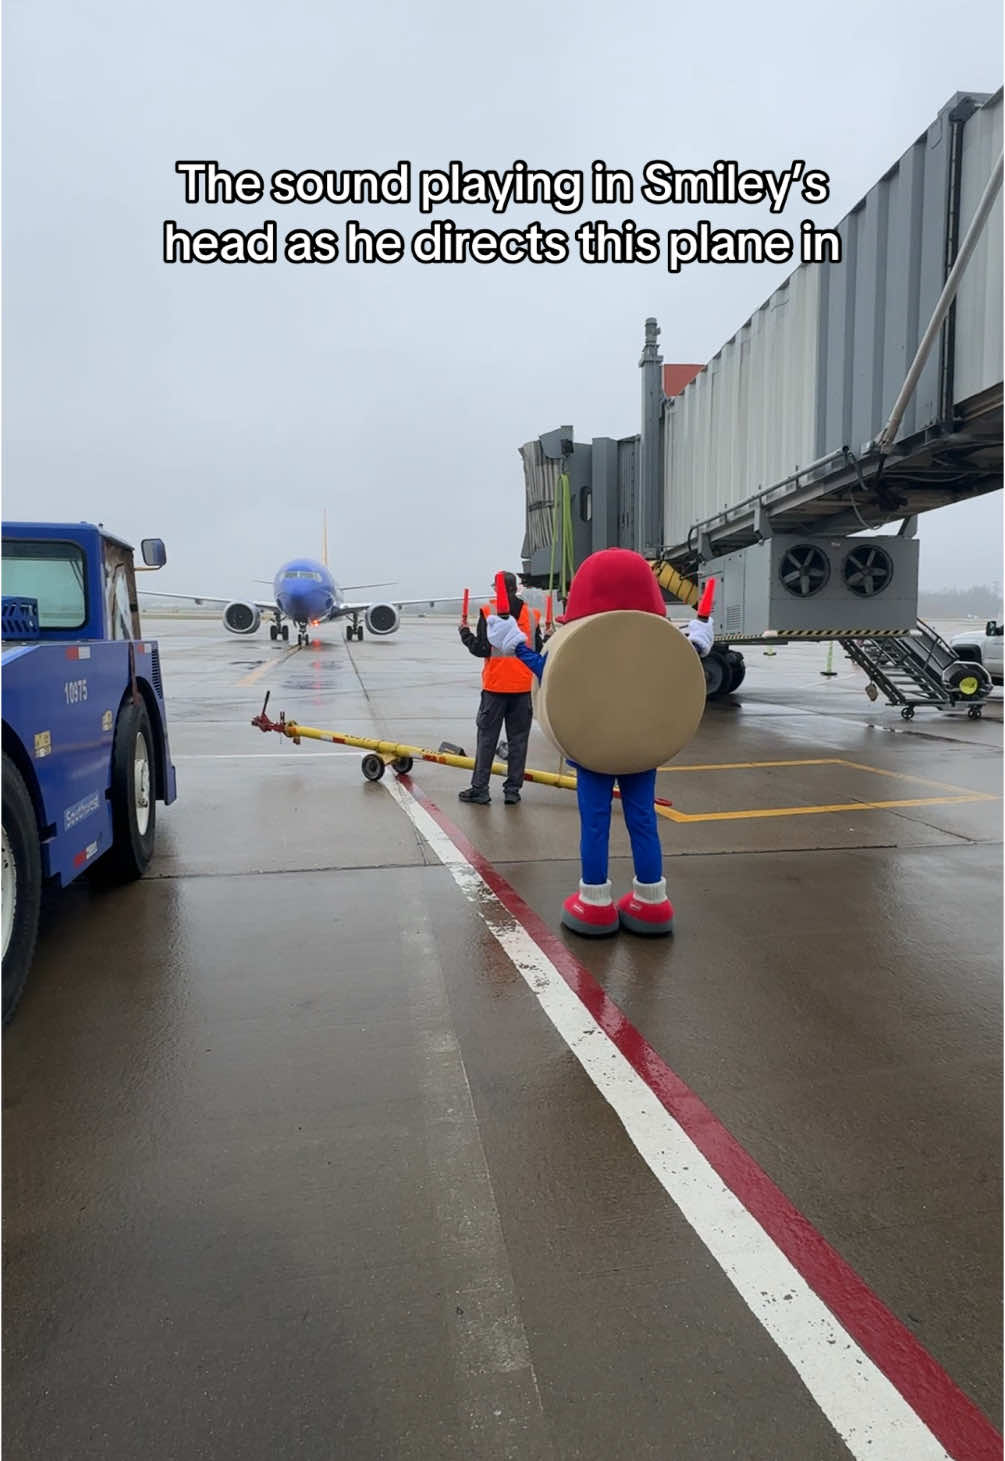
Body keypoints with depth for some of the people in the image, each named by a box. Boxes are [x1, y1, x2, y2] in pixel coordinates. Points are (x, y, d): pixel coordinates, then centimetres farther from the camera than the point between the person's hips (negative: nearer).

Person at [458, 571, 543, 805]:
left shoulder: (488, 612, -6)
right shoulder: (531, 615, 4)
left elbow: (482, 649, -10)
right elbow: (537, 652, 5)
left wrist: (465, 633, 7)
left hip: (495, 686, -2)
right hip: (522, 687, 2)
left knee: (487, 738, 5)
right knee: (518, 739, 8)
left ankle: (479, 789, 7)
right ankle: (512, 790, 10)